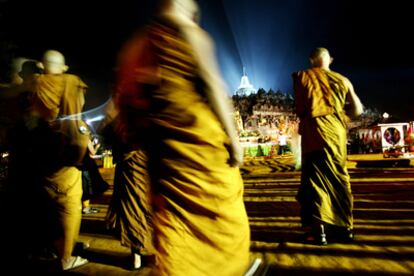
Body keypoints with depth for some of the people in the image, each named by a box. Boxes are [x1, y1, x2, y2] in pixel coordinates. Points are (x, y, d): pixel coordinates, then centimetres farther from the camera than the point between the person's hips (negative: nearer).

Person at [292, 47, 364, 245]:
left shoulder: (301, 77, 6)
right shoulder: (341, 79, 11)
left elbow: (299, 108, 9)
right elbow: (357, 110, 10)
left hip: (313, 131, -3)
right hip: (337, 131, 3)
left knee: (315, 178, 1)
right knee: (339, 177, 13)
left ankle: (318, 229, -2)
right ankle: (344, 226, 23)